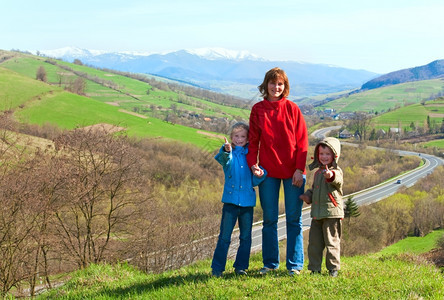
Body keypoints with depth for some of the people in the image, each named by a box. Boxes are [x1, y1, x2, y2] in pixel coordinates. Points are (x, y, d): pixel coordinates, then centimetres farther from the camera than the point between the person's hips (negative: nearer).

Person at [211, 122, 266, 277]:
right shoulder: (228, 152, 2)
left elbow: (254, 182, 11)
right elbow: (225, 160, -24)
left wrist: (259, 175, -11)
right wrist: (227, 151, -45)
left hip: (247, 201, 3)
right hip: (231, 200, -3)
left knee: (246, 237, 9)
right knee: (225, 237, -2)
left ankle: (241, 266, 20)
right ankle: (217, 268, 6)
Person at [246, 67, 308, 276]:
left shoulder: (292, 108, 2)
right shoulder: (257, 110, 6)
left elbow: (302, 141, -1)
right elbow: (253, 140, 6)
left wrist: (300, 168, -9)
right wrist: (252, 163, -8)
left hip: (292, 172, -1)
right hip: (268, 172, 1)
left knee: (294, 219, 3)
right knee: (269, 219, 6)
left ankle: (295, 264, 11)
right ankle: (270, 263, 17)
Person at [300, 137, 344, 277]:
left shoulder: (336, 171, -6)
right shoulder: (318, 172, 17)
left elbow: (338, 180, -31)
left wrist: (331, 175, -54)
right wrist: (308, 196, 9)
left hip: (332, 213, -7)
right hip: (317, 213, 7)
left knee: (332, 242, 1)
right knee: (314, 242, 9)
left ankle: (333, 268, 11)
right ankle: (314, 268, 18)